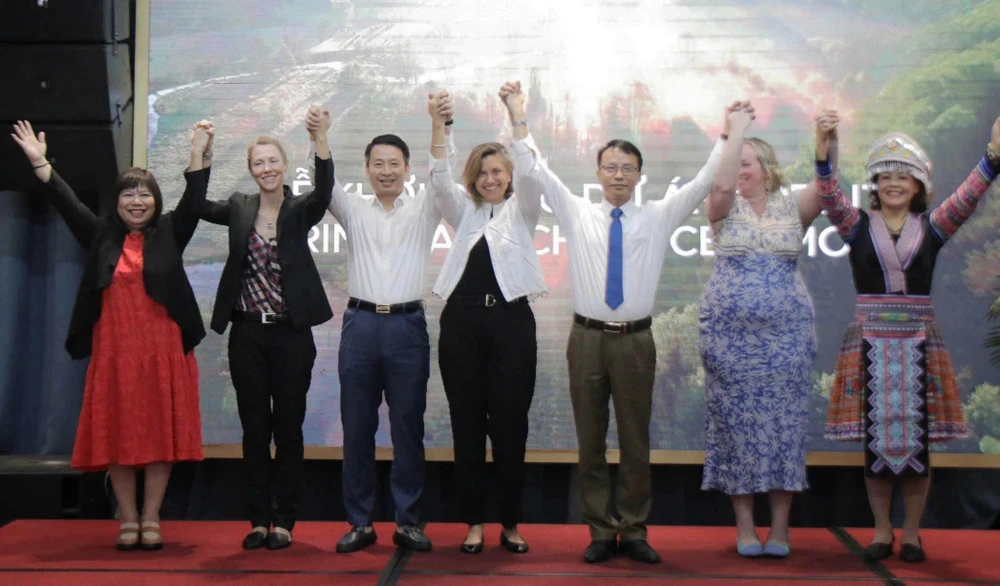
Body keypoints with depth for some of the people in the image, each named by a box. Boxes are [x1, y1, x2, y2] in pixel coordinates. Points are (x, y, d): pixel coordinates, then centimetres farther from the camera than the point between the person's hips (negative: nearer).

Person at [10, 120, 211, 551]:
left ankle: (151, 520, 10)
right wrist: (40, 163, -7)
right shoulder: (101, 235, 10)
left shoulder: (169, 233, 7)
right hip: (113, 349, 1)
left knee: (160, 432, 1)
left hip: (163, 349, -1)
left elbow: (193, 202, -4)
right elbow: (67, 204, 3)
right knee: (117, 435, 3)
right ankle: (128, 520, 13)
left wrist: (197, 155, -15)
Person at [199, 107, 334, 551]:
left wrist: (320, 139, -36)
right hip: (248, 333, 2)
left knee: (288, 429, 4)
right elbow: (197, 206, -6)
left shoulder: (300, 210, -1)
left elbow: (323, 189, -20)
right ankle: (258, 520, 16)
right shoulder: (240, 208, 8)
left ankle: (284, 522, 13)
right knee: (254, 430, 7)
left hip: (291, 334, -2)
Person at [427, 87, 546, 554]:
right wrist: (438, 124, -17)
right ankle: (474, 521, 14)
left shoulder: (522, 211, 9)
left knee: (510, 424, 1)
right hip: (462, 321, 2)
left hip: (510, 321, -2)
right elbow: (439, 179, -3)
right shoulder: (464, 212, 14)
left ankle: (510, 523, 12)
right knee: (467, 424, 5)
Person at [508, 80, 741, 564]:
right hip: (588, 338, 0)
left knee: (636, 442, 5)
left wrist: (731, 134, -5)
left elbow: (705, 182, 3)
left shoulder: (658, 217, 7)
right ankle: (601, 532, 15)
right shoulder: (577, 214, 7)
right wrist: (519, 121, -5)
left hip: (636, 340, 0)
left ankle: (634, 532, 15)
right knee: (590, 442, 5)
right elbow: (535, 172, 2)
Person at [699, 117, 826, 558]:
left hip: (786, 333, 0)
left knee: (784, 423, 1)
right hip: (729, 332, 0)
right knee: (736, 423, 2)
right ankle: (744, 527, 11)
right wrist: (735, 129, -16)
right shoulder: (726, 209, 4)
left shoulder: (792, 209, 6)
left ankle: (780, 528, 10)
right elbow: (721, 184, -17)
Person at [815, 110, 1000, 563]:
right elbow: (830, 196, -15)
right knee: (874, 441, 5)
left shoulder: (932, 228, 4)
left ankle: (911, 532, 18)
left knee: (917, 440, 4)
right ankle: (881, 530, 20)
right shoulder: (858, 225, 3)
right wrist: (824, 152, -33)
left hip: (919, 343, 0)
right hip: (870, 343, 0)